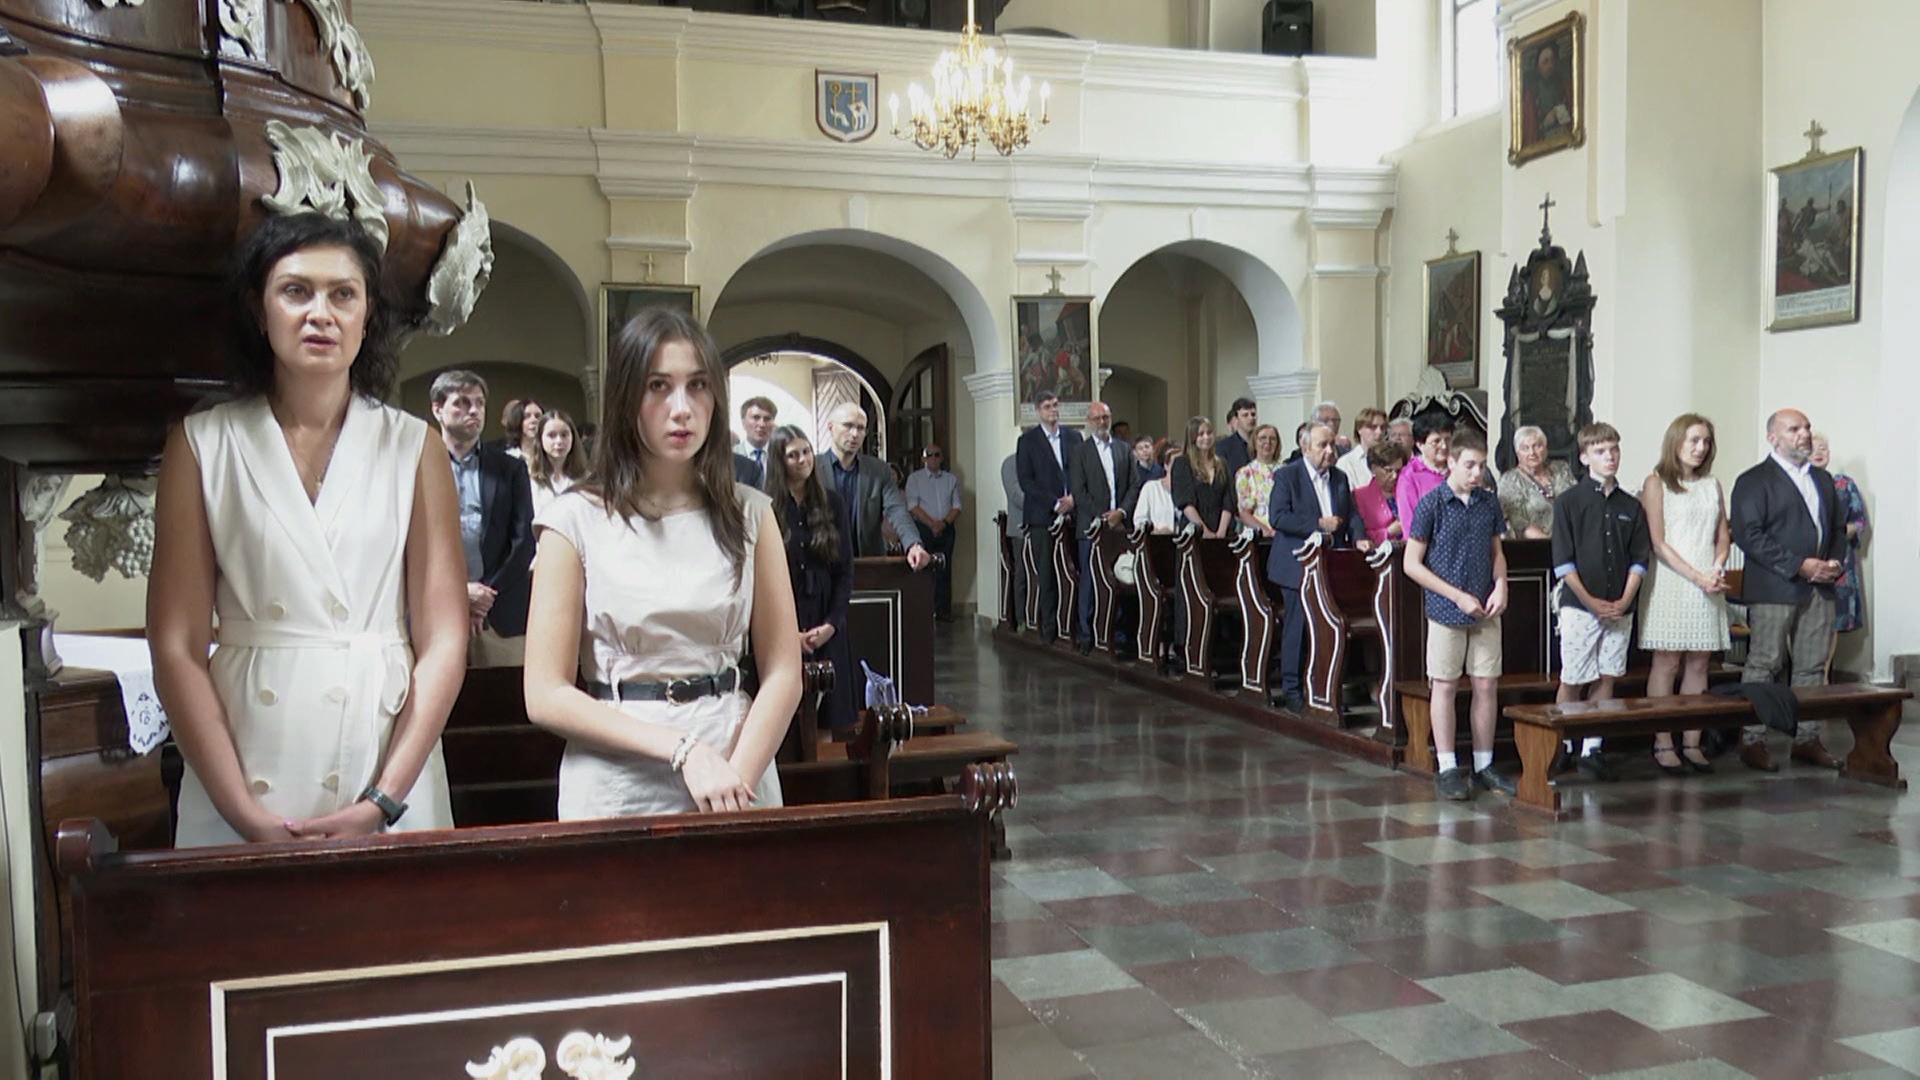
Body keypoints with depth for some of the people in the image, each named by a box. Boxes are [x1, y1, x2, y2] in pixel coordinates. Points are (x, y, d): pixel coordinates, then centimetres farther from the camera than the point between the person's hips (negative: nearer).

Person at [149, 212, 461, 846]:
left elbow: (444, 640, -2)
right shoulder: (203, 444, 3)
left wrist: (382, 803, -11)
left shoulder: (412, 446, 3)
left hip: (391, 769, 0)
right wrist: (247, 816, -11)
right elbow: (176, 647, -2)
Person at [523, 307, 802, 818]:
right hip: (616, 792, -2)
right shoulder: (577, 519, -4)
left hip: (739, 780, 2)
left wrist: (736, 779, -15)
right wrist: (682, 749, -16)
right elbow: (546, 696, -7)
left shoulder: (750, 514, 3)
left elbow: (782, 673, -1)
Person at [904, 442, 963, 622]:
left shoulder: (951, 479, 13)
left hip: (946, 529, 2)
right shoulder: (914, 478, 5)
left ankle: (943, 610, 5)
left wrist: (944, 523, -10)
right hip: (923, 528, -2)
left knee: (944, 570, 1)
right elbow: (912, 507, -3)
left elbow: (956, 507, 7)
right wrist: (932, 523, -12)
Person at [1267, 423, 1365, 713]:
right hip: (1298, 566, -5)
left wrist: (1358, 537, -10)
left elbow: (1351, 514, 11)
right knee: (1297, 627, -1)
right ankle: (1291, 689, 9)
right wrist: (1319, 525, -18)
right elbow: (1277, 517, -15)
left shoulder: (1340, 478, 13)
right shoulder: (1286, 476, -5)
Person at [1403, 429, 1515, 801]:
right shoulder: (1432, 504, -8)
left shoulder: (1489, 503, 6)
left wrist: (1501, 585, -3)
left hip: (1485, 612, 4)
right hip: (1446, 611, -4)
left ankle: (1484, 765, 19)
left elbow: (1496, 552, 17)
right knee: (1445, 685, 3)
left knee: (1487, 685, 7)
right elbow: (1412, 564, -9)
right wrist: (1458, 596, -13)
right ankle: (1447, 768, 11)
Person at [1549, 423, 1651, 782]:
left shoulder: (1631, 506, 9)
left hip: (1619, 609, 4)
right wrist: (1591, 601, -10)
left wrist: (1624, 601, -4)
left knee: (1606, 678, 7)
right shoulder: (1569, 502, -3)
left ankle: (1591, 750, 15)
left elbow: (1640, 559, 8)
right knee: (1572, 681, 0)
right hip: (1579, 605, -4)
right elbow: (1563, 561, -6)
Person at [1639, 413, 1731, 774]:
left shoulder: (1712, 485, 15)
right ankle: (1662, 744, 0)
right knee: (1666, 663, -4)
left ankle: (1692, 743, 8)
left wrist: (1717, 569, -5)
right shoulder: (1656, 483, -1)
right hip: (1670, 582, -5)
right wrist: (1697, 576, -12)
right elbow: (1658, 543, -6)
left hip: (1708, 585, 5)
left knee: (1698, 664, 4)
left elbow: (1723, 537, 15)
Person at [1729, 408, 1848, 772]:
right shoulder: (1754, 481, -4)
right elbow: (1749, 535, -13)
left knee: (1813, 667, 9)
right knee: (1763, 666, -4)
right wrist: (1800, 565, -16)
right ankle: (1752, 742, 1)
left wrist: (1834, 562, 2)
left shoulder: (1823, 479, 19)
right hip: (1774, 589, -7)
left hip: (1819, 588, 7)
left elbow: (1838, 526, 23)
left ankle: (1807, 739, 17)